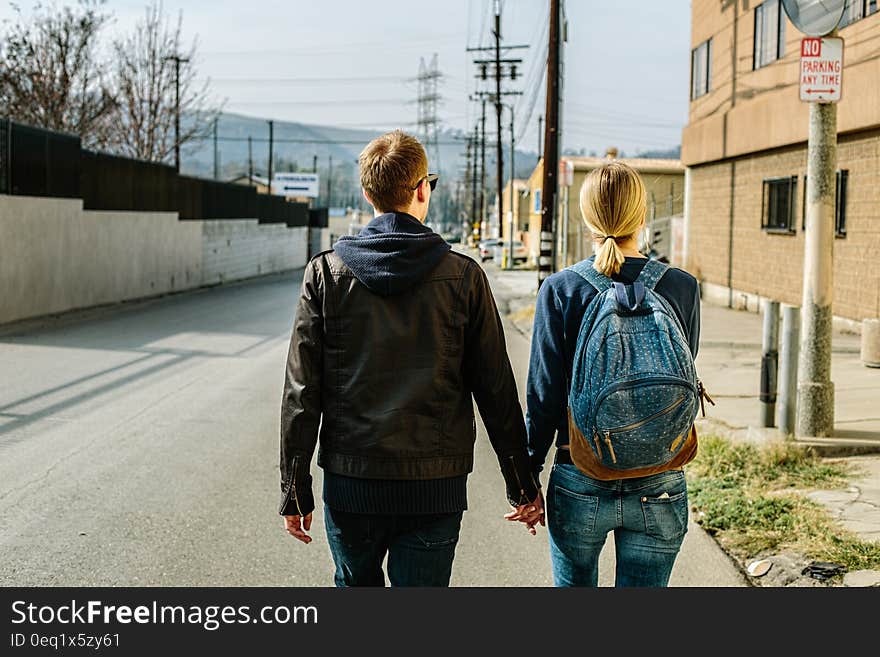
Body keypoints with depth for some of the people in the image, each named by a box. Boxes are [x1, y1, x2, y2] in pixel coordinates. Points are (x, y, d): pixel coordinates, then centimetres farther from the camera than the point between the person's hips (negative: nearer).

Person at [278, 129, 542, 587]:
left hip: (350, 482, 1)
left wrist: (295, 490, 5)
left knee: (357, 586, 23)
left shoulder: (325, 274, -3)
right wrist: (521, 485, 8)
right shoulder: (463, 277, -4)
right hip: (435, 487, -1)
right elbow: (496, 390, -1)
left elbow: (302, 392, -3)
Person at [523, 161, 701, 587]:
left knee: (573, 586, 21)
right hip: (659, 488, 1)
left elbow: (543, 395, -6)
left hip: (579, 485, 0)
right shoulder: (682, 288, -4)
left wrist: (527, 478, 4)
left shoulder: (561, 289, -8)